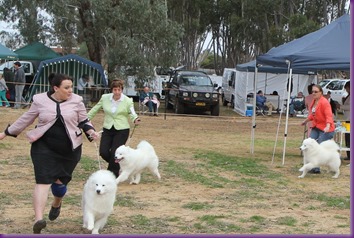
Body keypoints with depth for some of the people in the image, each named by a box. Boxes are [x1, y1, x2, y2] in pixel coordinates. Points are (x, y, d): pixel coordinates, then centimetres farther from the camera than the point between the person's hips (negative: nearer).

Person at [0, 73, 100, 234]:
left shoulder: (76, 101, -2)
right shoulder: (40, 100, -3)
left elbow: (84, 121, 7)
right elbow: (26, 119, 8)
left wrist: (90, 131, -14)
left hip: (69, 149, 1)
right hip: (44, 147, -1)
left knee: (61, 180, 10)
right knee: (43, 180, -13)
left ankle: (56, 204, 44)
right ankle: (38, 219, -20)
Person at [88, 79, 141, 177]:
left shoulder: (128, 101, -5)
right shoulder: (104, 98, 1)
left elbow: (131, 113, -1)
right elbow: (95, 109, 11)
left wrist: (135, 119, -24)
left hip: (121, 130, -3)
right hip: (107, 129, 3)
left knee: (114, 153, -7)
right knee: (103, 152, -4)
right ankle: (116, 165, 25)